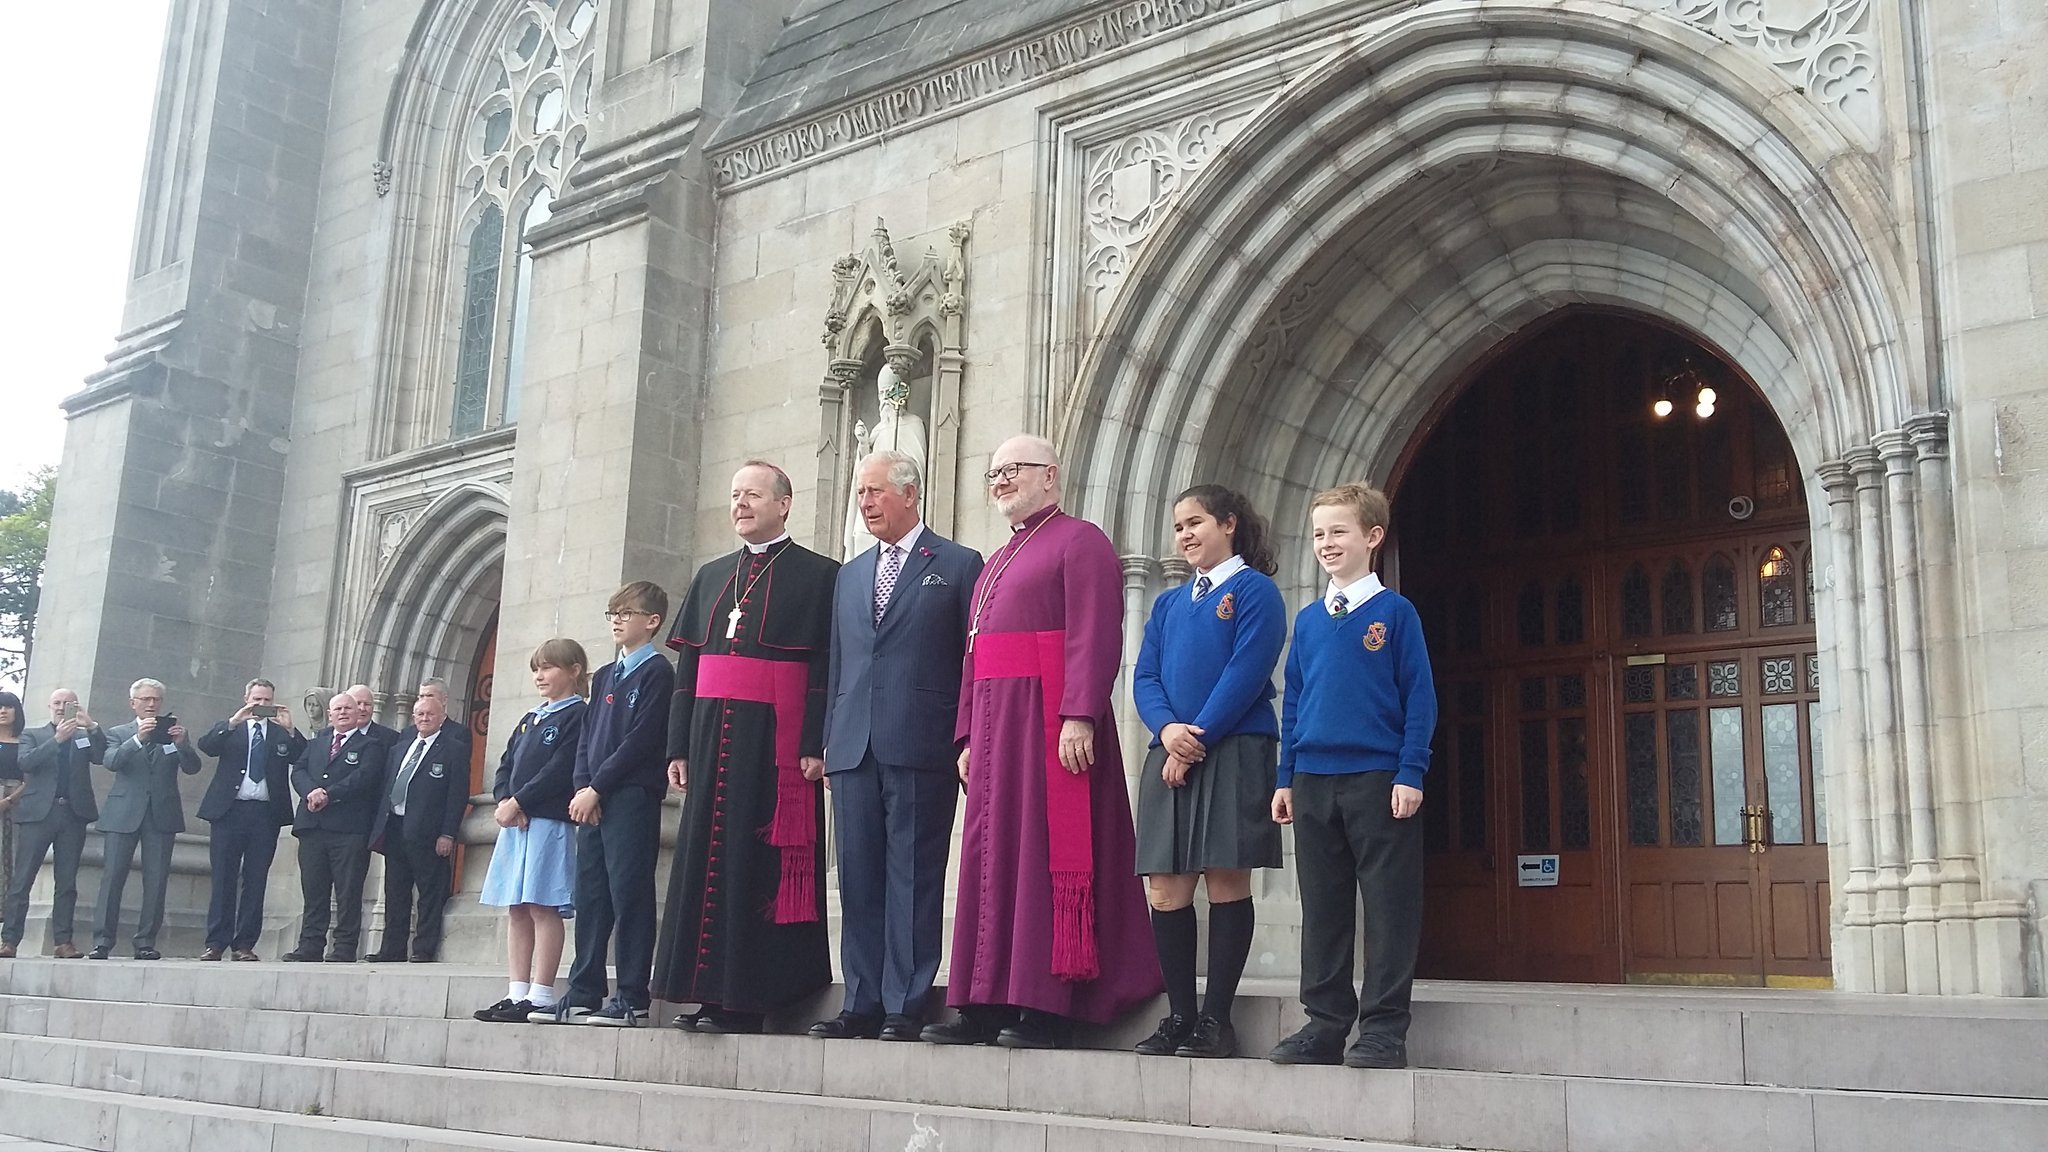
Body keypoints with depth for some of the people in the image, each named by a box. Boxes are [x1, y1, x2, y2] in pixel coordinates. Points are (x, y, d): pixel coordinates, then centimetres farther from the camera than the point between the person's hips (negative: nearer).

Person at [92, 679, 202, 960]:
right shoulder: (119, 734, 12)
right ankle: (102, 943, -1)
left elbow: (193, 768, 2)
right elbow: (112, 762, -7)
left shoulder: (175, 733, 14)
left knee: (156, 882, -2)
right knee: (112, 878, -4)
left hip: (162, 814, 1)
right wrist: (138, 738, -21)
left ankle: (146, 943, 2)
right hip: (124, 813, -1)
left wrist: (182, 743, -17)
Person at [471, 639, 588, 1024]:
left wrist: (518, 802, -14)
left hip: (550, 821, -9)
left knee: (542, 906, -9)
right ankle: (517, 994, 13)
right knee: (517, 909, 9)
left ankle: (541, 998, -8)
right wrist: (504, 801, -3)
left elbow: (560, 771, -15)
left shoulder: (576, 716, -5)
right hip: (515, 822, 9)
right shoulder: (528, 720, 22)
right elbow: (505, 767, 16)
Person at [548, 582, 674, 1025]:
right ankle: (583, 995, 15)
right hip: (592, 800, 8)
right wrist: (582, 787, 1)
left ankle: (632, 999, -3)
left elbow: (642, 739, -12)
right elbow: (587, 737, 17)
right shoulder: (605, 676, 20)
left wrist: (597, 787, -13)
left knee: (629, 893, -7)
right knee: (590, 894, 9)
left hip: (633, 796, -8)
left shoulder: (657, 672, -4)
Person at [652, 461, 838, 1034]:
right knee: (706, 856, 5)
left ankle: (747, 997, -1)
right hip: (712, 739, 6)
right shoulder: (710, 577, 18)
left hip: (775, 744, -6)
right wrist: (679, 745, 9)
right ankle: (709, 992, 11)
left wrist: (815, 746, -16)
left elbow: (828, 668, -7)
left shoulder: (818, 575, 0)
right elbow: (687, 667, 17)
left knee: (758, 861, -5)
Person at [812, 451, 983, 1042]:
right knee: (859, 879, 5)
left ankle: (906, 1007, 0)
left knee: (913, 877, -4)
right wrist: (828, 740, 12)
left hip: (921, 746, -5)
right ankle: (862, 1003, 11)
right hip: (854, 746, 5)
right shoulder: (849, 575, 21)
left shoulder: (959, 565, 5)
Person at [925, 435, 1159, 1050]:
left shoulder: (1080, 542, -2)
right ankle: (988, 1004, 11)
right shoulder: (994, 564, 25)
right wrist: (969, 737, 16)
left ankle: (1049, 1007, -5)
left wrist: (1079, 716, -23)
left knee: (1046, 852, -8)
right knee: (992, 856, 7)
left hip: (1049, 717, -9)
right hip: (994, 722, 9)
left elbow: (1095, 636, -14)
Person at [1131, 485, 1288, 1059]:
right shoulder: (1168, 604, 19)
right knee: (1165, 888, 2)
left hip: (1234, 752, -6)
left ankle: (1216, 1019, 3)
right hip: (1170, 756, 6)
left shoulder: (1254, 590, 2)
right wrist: (1168, 729, -10)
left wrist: (1197, 735, -14)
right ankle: (1180, 1016, 11)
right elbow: (1145, 677, 10)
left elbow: (1246, 673, -10)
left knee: (1227, 883, -3)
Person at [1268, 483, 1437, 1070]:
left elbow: (1420, 697, -2)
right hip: (1314, 781, 5)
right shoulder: (1308, 620, 13)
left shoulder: (1395, 612, 0)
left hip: (1378, 779, -4)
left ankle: (1384, 1030, 6)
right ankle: (1325, 1023, 16)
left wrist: (1410, 774, -9)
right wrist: (1286, 778, 11)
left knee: (1389, 906, -1)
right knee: (1322, 907, 8)